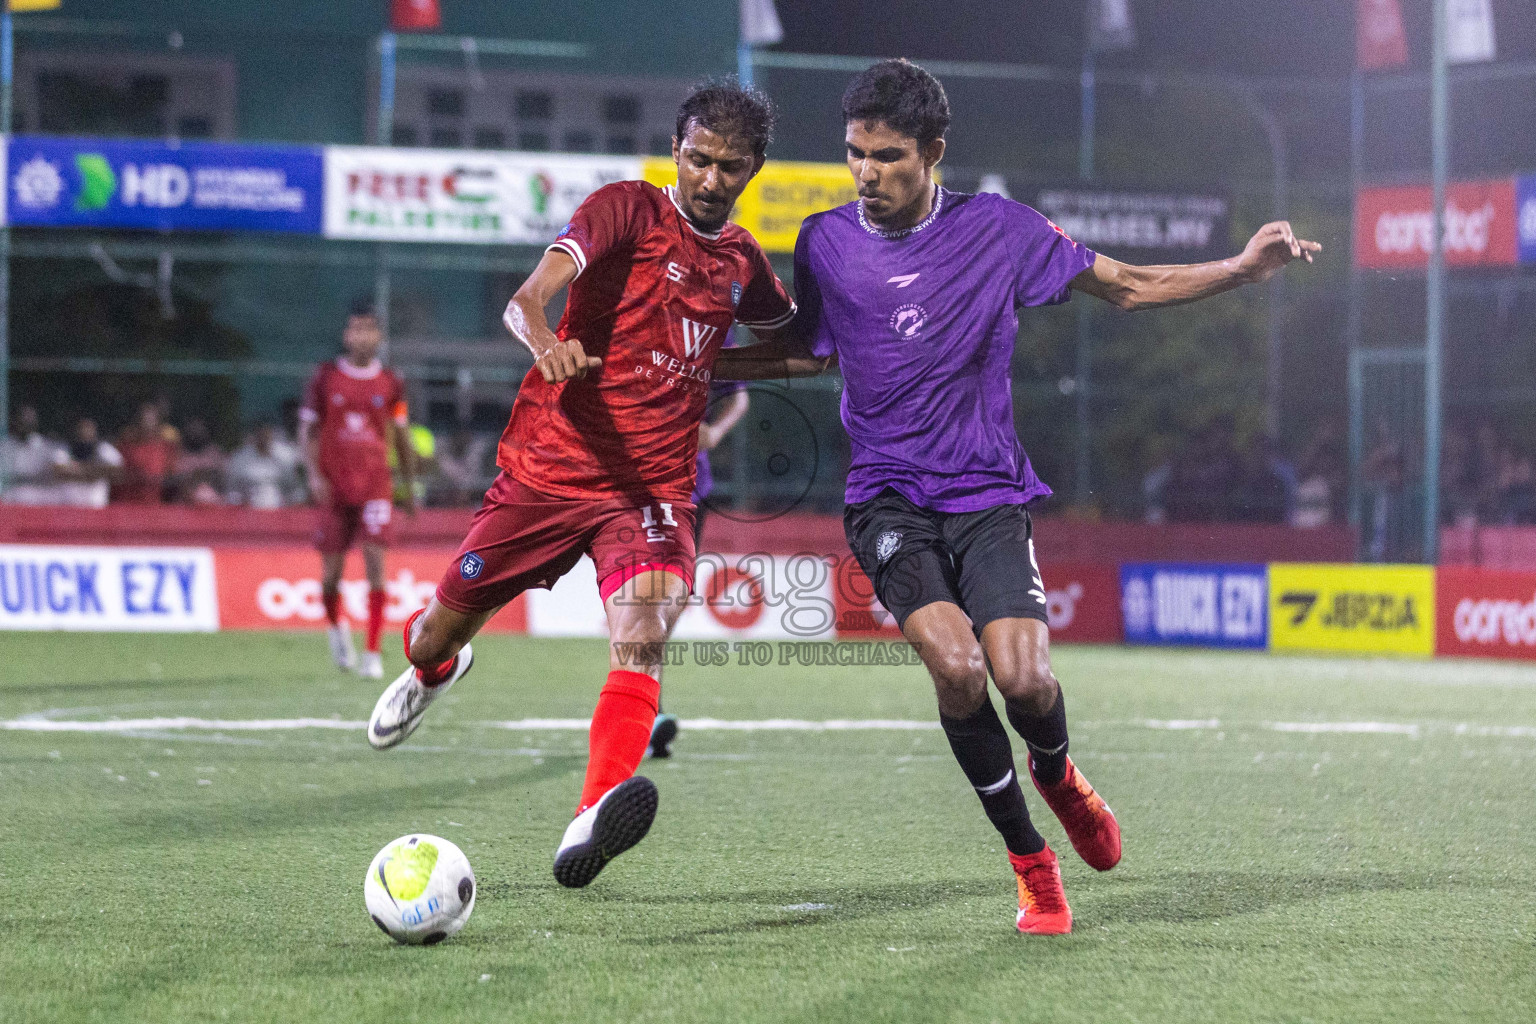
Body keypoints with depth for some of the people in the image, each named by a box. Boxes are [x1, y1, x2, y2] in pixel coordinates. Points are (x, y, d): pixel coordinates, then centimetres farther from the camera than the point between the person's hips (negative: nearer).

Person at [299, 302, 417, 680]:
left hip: (375, 486, 0)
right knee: (332, 568, 4)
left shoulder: (391, 384, 5)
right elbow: (308, 430, 5)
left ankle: (372, 654, -11)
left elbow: (401, 439, 14)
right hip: (334, 487, 0)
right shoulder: (325, 379, 2)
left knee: (375, 563, -13)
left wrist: (411, 488, 16)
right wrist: (314, 475, -8)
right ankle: (336, 627, 36)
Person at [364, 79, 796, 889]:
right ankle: (431, 669, 52)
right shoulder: (628, 209, -6)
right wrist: (547, 343, -46)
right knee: (444, 630, 12)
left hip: (653, 488, 2)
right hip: (548, 468, -2)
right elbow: (531, 294, -24)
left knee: (641, 637, -27)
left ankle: (592, 821, -45)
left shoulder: (741, 261, 10)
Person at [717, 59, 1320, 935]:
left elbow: (1128, 287, 6)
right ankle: (1031, 859, -4)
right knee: (955, 664, -24)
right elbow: (810, 352, 21)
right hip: (889, 500, 0)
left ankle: (1057, 774, 20)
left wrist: (1243, 269, -6)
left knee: (1024, 678, -19)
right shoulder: (825, 243, 3)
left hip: (988, 496, 0)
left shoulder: (998, 229, -2)